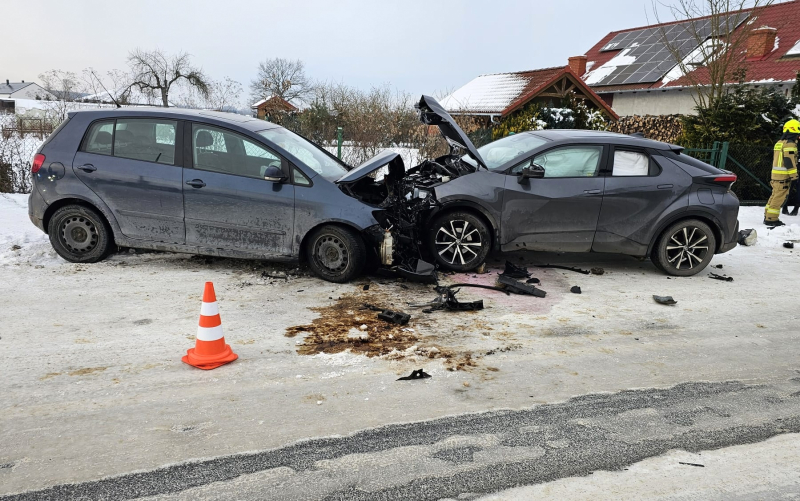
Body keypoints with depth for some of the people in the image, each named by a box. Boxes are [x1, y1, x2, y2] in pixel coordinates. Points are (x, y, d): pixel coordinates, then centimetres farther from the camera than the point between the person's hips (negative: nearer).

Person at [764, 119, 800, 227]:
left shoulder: (779, 143, 17)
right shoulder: (790, 144, -12)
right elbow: (790, 161, -18)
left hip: (775, 174, 9)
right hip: (783, 176, -9)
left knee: (775, 195, 15)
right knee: (779, 197, -7)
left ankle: (768, 216, 18)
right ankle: (771, 219, -7)